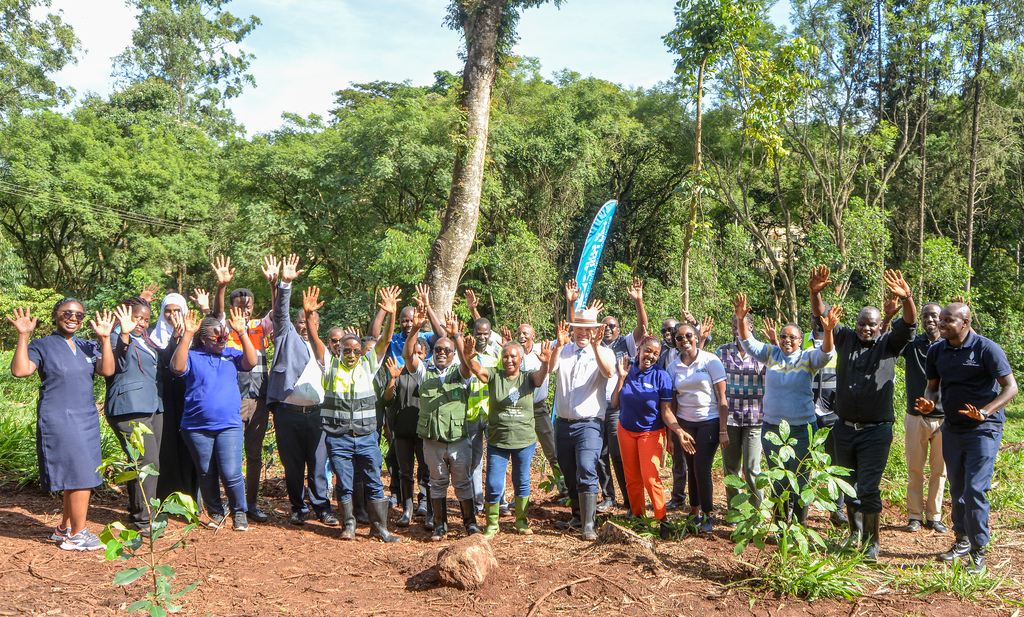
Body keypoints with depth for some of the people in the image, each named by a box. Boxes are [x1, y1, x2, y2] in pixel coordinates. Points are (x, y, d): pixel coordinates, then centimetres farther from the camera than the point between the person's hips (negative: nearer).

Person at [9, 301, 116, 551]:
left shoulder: (88, 347, 12)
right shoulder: (42, 346, -1)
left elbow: (107, 370, -4)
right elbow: (20, 370, -18)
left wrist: (105, 338, -11)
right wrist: (24, 336, -21)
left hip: (87, 419, 6)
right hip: (58, 420, -6)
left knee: (74, 478, 13)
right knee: (81, 477, -7)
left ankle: (65, 528, 29)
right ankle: (77, 535, 6)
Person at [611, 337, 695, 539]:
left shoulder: (661, 376, -11)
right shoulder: (628, 370, -2)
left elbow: (666, 412, -11)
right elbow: (615, 403, -3)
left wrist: (679, 431, -27)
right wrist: (621, 378, -12)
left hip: (651, 432, -3)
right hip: (626, 430, 3)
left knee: (650, 478, -15)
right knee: (632, 479, 8)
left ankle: (663, 521, 1)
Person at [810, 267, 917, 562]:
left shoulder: (889, 345, 2)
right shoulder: (846, 339, 7)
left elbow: (908, 326, -15)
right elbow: (822, 317, -3)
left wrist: (907, 298, -35)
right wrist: (816, 294, -23)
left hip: (876, 430, -3)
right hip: (844, 429, 3)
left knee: (869, 489, -5)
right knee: (849, 487, 14)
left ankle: (871, 543, 10)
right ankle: (855, 535, 32)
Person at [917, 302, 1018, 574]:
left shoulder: (987, 349, -14)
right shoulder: (936, 351, 3)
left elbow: (1011, 387, -15)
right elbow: (933, 385, 13)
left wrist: (985, 412, -29)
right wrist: (928, 402, -9)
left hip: (984, 430, -6)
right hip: (952, 428, 6)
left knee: (975, 489, -10)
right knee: (957, 489, 14)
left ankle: (978, 550, 2)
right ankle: (962, 541, 28)